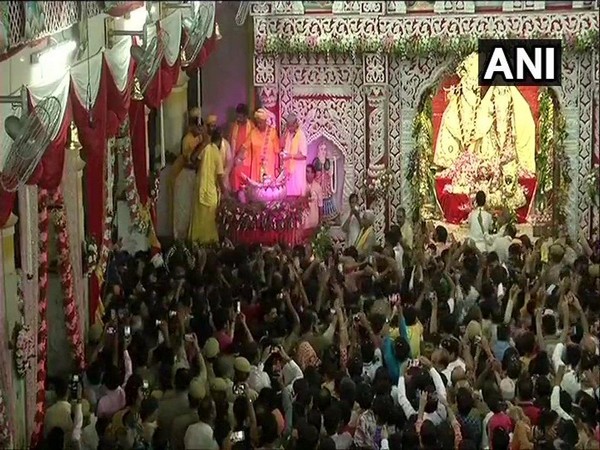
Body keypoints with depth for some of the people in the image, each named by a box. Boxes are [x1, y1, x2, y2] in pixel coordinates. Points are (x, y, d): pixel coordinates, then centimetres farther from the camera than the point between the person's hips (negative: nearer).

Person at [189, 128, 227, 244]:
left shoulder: (206, 149, 1)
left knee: (200, 214, 12)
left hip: (202, 186, 6)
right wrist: (223, 189, -2)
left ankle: (198, 237, 17)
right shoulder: (217, 153, -14)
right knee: (210, 215, 3)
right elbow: (219, 175, -14)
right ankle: (210, 238, 8)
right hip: (211, 188, -6)